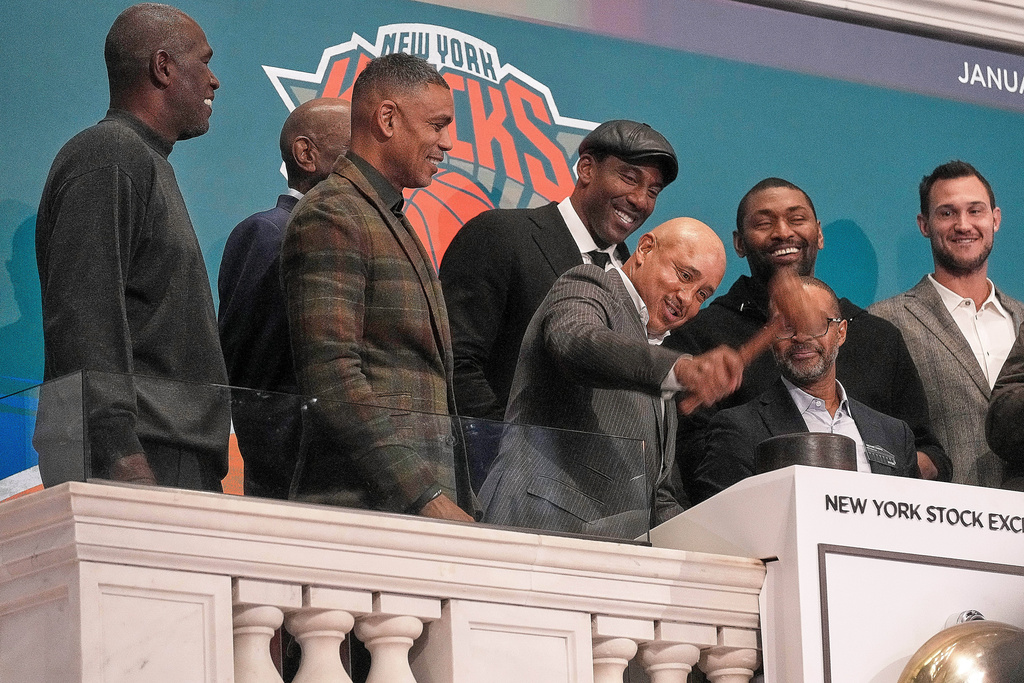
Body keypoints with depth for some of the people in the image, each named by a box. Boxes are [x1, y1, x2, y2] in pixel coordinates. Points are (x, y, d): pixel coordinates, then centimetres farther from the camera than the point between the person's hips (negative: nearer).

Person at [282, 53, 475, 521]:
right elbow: (332, 380, -17)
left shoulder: (392, 224, 24)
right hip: (363, 504, -9)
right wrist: (426, 498, -21)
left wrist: (457, 505, 14)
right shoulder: (330, 218, -6)